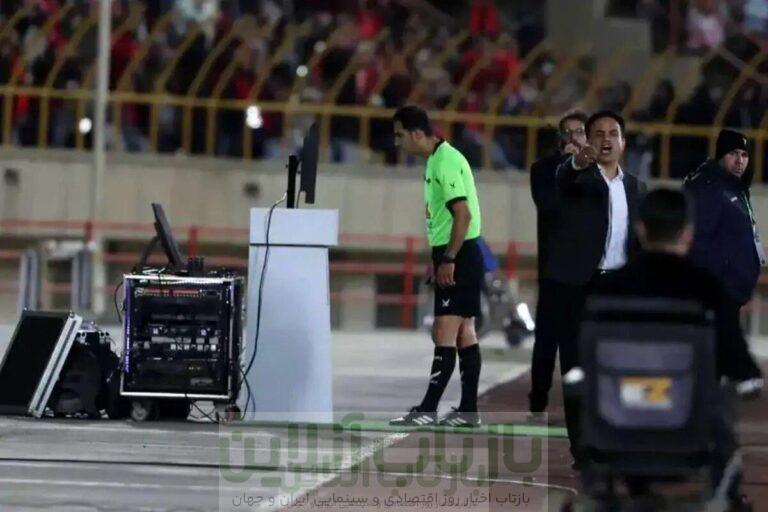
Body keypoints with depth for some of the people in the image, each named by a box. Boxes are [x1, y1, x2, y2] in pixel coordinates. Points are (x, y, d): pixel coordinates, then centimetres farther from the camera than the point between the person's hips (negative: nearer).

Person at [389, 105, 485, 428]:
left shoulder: (446, 162, -16)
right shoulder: (436, 160, 15)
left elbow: (463, 213, -22)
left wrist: (448, 260, -22)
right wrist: (439, 259, 20)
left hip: (459, 256, -10)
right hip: (453, 256, 10)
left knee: (445, 334, -11)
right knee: (463, 334, 11)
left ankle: (428, 409, -13)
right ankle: (468, 410, 14)